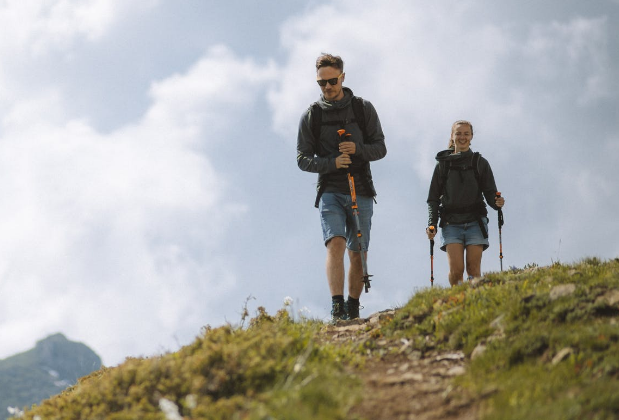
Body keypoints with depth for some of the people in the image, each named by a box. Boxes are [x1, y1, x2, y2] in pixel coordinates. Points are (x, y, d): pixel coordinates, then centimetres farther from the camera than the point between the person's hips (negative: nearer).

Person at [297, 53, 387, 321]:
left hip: (361, 192, 1)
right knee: (335, 244, -21)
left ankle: (353, 312, 18)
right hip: (330, 191, -1)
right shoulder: (311, 116, 5)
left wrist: (358, 149, -16)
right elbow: (303, 159, 4)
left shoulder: (363, 109, 6)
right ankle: (337, 309, -29)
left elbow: (380, 148, 5)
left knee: (358, 255, 4)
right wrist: (332, 162, -15)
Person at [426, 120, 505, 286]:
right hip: (451, 223, 0)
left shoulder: (480, 163, 10)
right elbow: (433, 198, 10)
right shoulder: (443, 164, 10)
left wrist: (497, 203, -17)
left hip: (475, 222, 0)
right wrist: (432, 223, -2)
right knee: (456, 269, -14)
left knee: (473, 269, -7)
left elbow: (490, 193, 6)